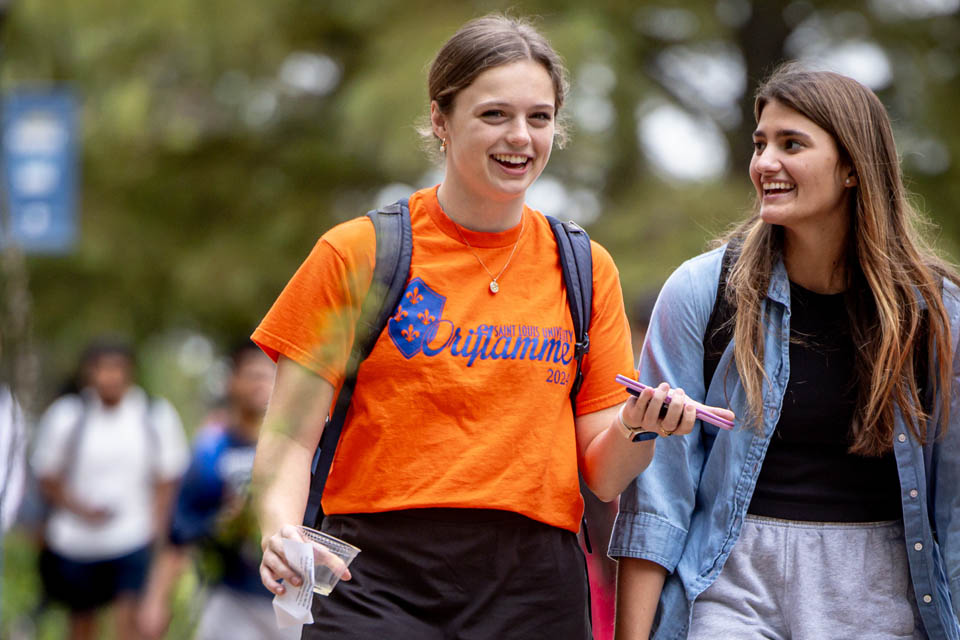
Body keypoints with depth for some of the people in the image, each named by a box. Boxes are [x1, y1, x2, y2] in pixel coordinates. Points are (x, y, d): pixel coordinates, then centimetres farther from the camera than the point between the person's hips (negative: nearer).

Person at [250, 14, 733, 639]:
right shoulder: (358, 254, 2)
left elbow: (601, 477, 10)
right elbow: (290, 437, -1)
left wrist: (637, 429, -11)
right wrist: (280, 534, -20)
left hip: (533, 587, 2)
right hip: (380, 581, -2)